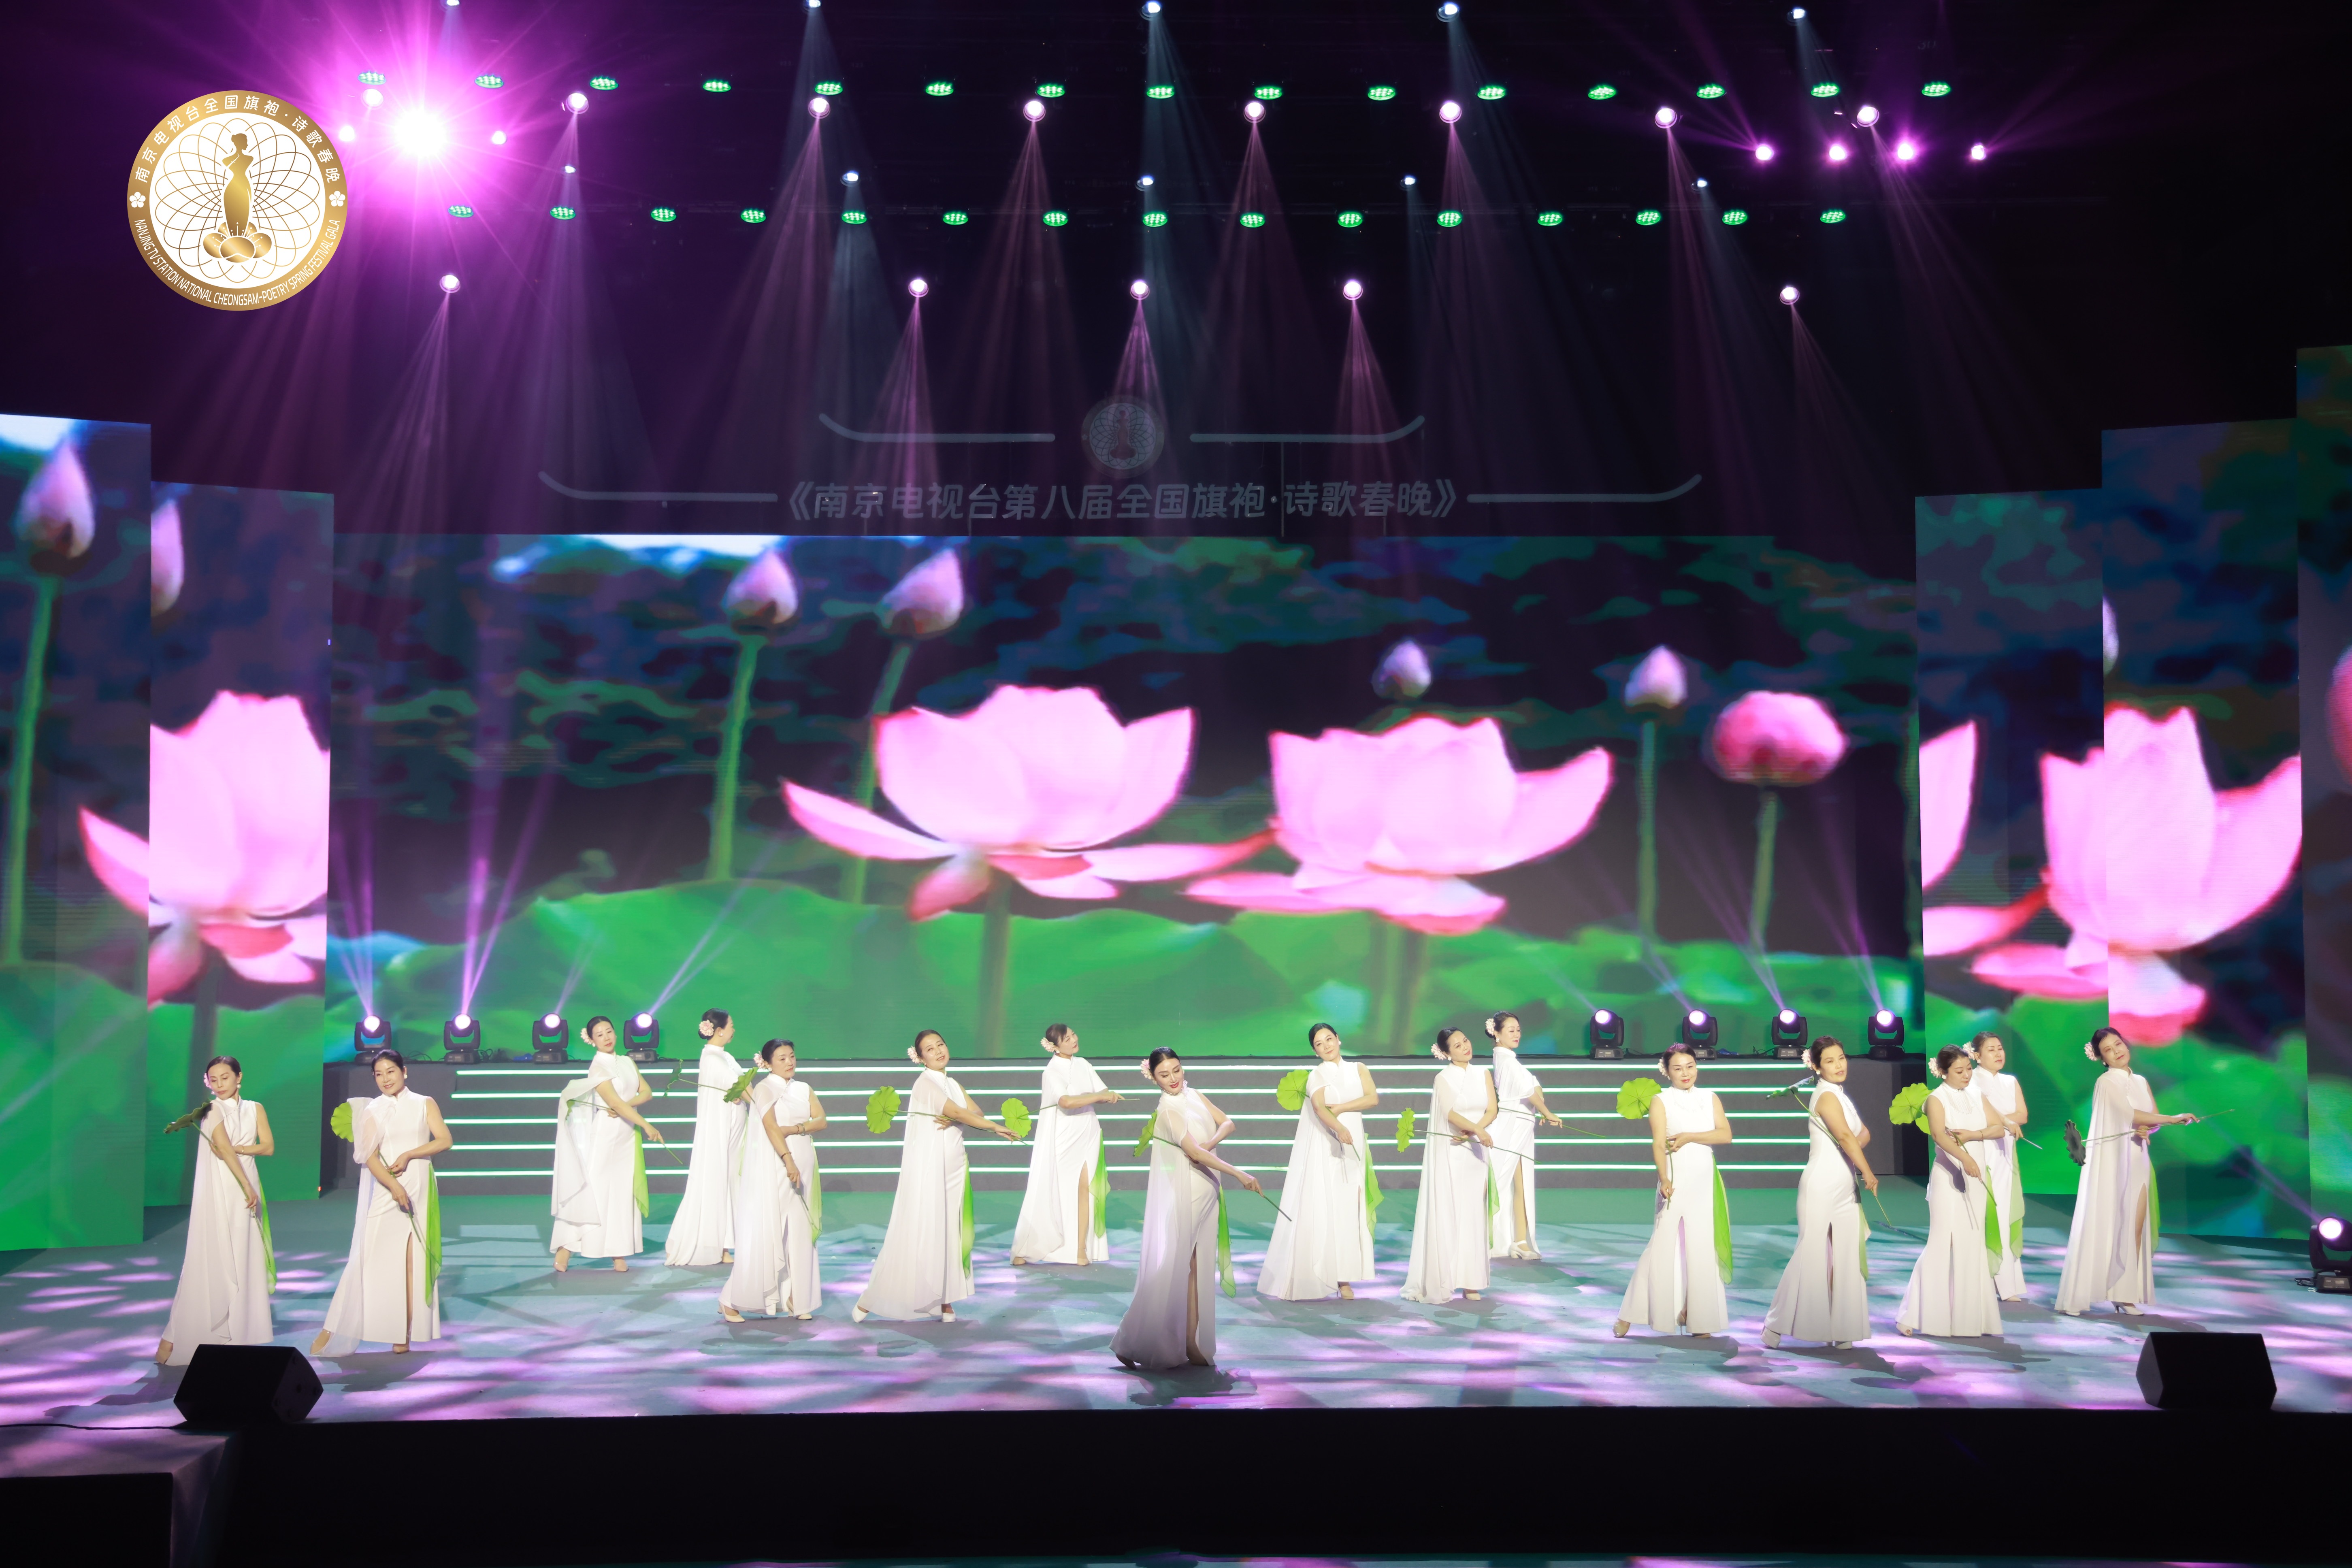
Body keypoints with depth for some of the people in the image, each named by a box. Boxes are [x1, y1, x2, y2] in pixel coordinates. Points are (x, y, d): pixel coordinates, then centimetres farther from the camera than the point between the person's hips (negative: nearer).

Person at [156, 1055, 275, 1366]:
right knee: (210, 1261, -8)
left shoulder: (254, 1110, 11)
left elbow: (268, 1147, 1)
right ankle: (176, 1337, -6)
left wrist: (236, 1148, -14)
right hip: (217, 1191, -4)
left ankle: (239, 1334, 9)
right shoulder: (212, 1110, -1)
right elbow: (224, 1149, -12)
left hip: (247, 1190, 4)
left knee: (245, 1261, 3)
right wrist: (248, 1188, -18)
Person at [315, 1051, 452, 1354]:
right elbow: (370, 1157, -5)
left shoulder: (425, 1104, 7)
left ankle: (405, 1334, -1)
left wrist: (409, 1155, -13)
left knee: (414, 1260, -2)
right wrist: (394, 1187, -20)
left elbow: (445, 1141, -2)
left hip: (420, 1190, 0)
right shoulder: (372, 1111, 5)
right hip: (385, 1191, 0)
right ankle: (332, 1331, -4)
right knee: (369, 1257, -7)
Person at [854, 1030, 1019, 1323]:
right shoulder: (926, 1083, -9)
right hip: (927, 1164, -7)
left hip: (952, 1165, 7)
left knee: (950, 1231, 5)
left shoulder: (954, 1086, 16)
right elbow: (959, 1114, -16)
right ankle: (869, 1301, 3)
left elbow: (976, 1114, 2)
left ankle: (945, 1301, 9)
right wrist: (997, 1129, -10)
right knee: (918, 1233, -6)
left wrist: (954, 1119, -17)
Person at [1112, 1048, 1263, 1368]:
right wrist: (1240, 1175, -22)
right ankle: (1134, 1345, 1)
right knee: (1172, 1269, -7)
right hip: (1182, 1194, -7)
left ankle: (1192, 1345, 9)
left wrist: (1213, 1140, -12)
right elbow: (1195, 1153, -21)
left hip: (1206, 1193, 7)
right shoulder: (1168, 1109, -15)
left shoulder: (1194, 1096, 9)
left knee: (1197, 1268, 6)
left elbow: (1227, 1122, 11)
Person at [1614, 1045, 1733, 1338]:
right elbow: (1658, 1143, -14)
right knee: (1662, 1245, -5)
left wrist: (1688, 1137, -12)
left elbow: (1725, 1135, -3)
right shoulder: (1661, 1100, -2)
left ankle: (1695, 1317, 11)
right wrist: (1664, 1179, -29)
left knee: (1702, 1248, 3)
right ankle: (1628, 1315, 2)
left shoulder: (1710, 1098, 10)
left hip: (1705, 1182, 3)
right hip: (1675, 1180, -3)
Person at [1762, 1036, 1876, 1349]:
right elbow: (1845, 1137, -21)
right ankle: (1776, 1325, 5)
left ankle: (1839, 1332, 11)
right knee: (1812, 1254, -5)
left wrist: (1859, 1140, -8)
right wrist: (1868, 1173, -20)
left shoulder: (1840, 1096, 15)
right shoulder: (1827, 1096, -12)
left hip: (1844, 1189, 8)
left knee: (1844, 1259, 6)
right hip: (1823, 1186, -8)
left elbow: (1863, 1133, 14)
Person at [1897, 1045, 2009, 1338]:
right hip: (1948, 1174, -6)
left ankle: (1969, 1314, 11)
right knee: (1942, 1242, -8)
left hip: (1976, 1176, 6)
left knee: (1973, 1244, 6)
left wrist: (1974, 1135, -12)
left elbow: (1999, 1127, 7)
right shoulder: (1937, 1099, -7)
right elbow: (1938, 1134, -24)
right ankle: (1913, 1316, -3)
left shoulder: (1976, 1097, 12)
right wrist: (1964, 1158, -40)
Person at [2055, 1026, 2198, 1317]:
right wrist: (2173, 1119, -19)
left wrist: (2147, 1129, -10)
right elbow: (2129, 1114, -18)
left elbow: (2154, 1118, 12)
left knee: (2136, 1227, -1)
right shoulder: (2107, 1082, -6)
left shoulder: (2140, 1082, 14)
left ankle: (2126, 1293, 1)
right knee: (2106, 1225, -8)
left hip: (2138, 1160, 6)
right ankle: (2078, 1295, -7)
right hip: (2113, 1161, -6)